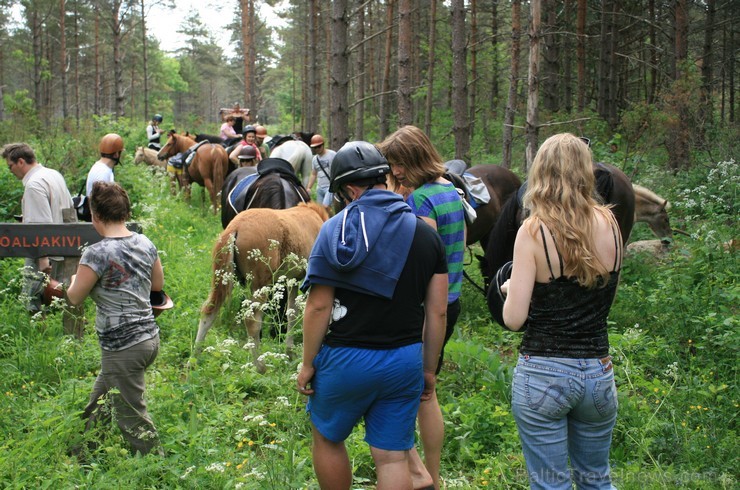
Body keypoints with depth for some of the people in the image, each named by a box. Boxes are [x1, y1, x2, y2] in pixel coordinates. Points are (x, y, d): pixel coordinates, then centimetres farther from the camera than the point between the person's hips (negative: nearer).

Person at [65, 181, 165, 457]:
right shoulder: (145, 244, 3)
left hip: (121, 348, -8)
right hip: (150, 337, 8)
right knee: (98, 403, 25)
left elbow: (74, 298, -7)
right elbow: (158, 284, 17)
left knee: (132, 418, 3)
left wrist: (75, 279, 14)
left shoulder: (97, 254, -18)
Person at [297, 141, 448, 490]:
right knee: (393, 457, 8)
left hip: (348, 359, -3)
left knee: (328, 438, 19)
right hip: (406, 361, 3)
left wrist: (308, 363, -1)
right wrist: (429, 370, 13)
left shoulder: (336, 230, -9)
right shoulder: (426, 234, 3)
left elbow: (318, 307, -11)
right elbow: (437, 312, 4)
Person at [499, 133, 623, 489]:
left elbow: (513, 319, -14)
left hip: (543, 374, -4)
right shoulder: (609, 225, -2)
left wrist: (511, 288, 5)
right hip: (598, 371, 4)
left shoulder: (534, 231, -13)